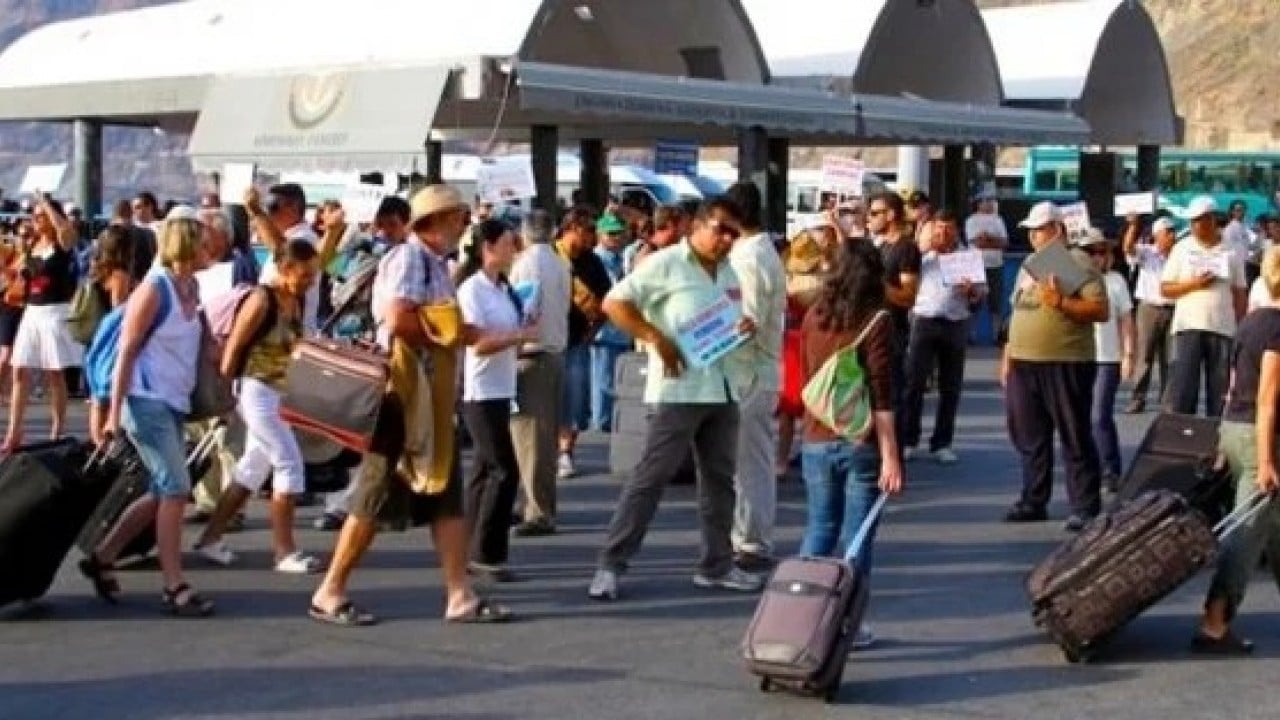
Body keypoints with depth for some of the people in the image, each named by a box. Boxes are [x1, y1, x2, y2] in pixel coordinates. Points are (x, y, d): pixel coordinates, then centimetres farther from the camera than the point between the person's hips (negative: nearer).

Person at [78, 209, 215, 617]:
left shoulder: (191, 288, 8)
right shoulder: (154, 290, -14)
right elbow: (127, 352, -14)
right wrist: (114, 413, -18)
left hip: (174, 402, 9)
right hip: (147, 401, -9)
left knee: (163, 494, 13)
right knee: (175, 489, -11)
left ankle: (101, 559, 27)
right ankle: (175, 588, -6)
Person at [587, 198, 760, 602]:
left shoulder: (729, 273, 14)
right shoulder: (666, 263, -8)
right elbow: (614, 302, -12)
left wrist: (745, 327, 2)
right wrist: (656, 338, -20)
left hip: (723, 387, 7)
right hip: (678, 388, -7)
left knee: (720, 478, 12)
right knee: (651, 476, -6)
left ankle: (717, 565, 22)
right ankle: (611, 564, -1)